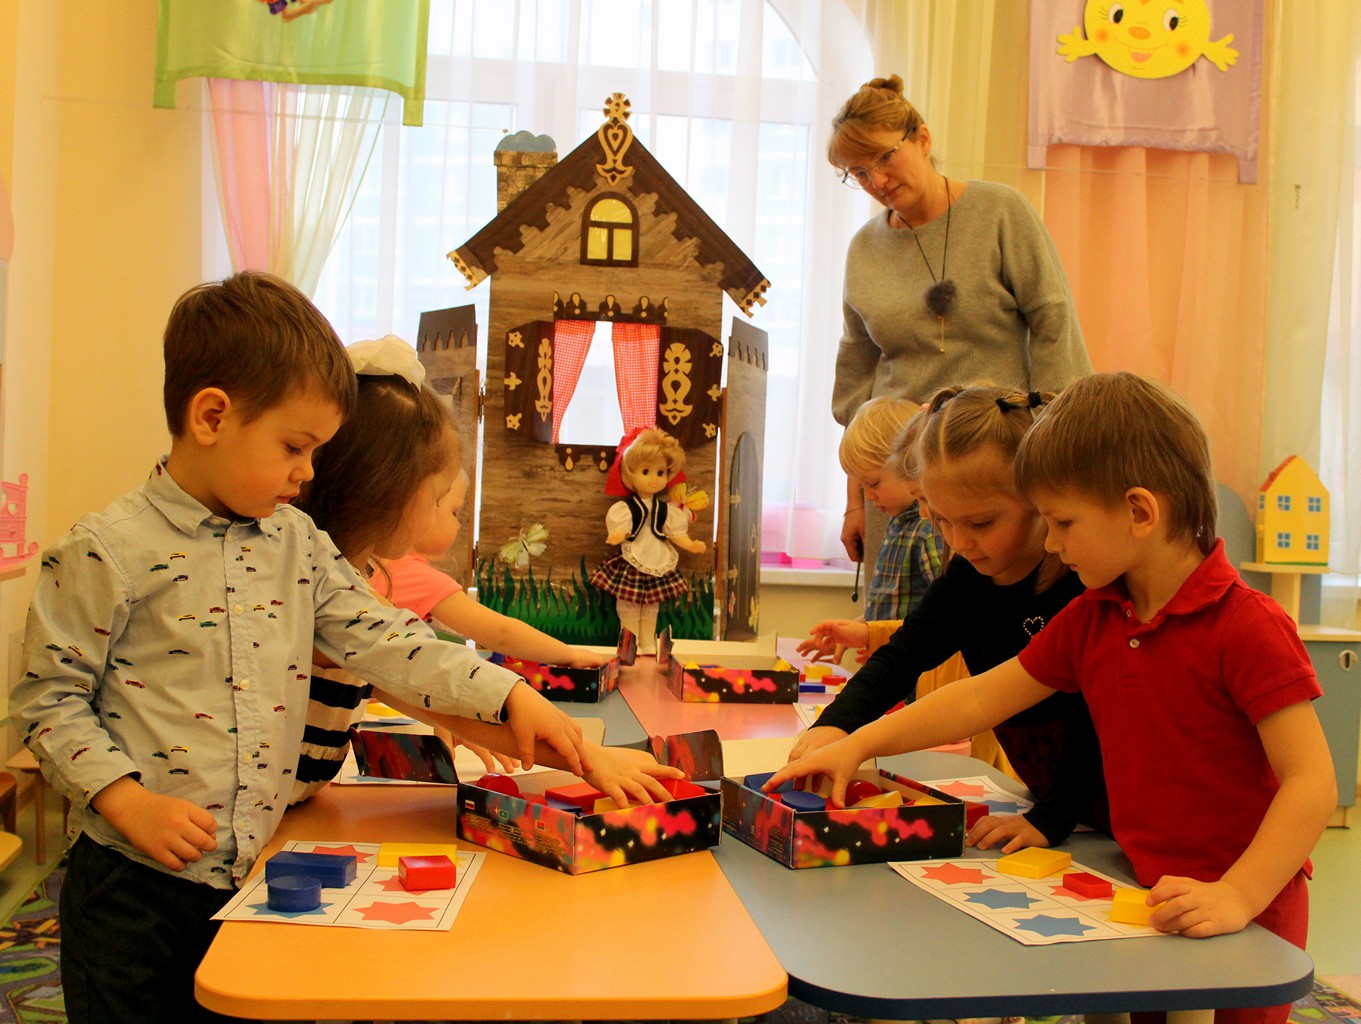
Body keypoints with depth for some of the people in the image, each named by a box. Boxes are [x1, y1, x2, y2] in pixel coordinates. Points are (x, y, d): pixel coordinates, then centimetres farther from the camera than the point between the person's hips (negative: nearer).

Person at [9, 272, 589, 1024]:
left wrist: (510, 695, -5)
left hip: (252, 878, 5)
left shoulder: (297, 544, 5)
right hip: (133, 885, -5)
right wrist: (129, 802, -17)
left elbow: (380, 640, 3)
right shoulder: (108, 552, -12)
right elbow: (48, 698, -8)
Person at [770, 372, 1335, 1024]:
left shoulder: (1247, 628, -19)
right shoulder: (1092, 620, 3)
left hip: (1244, 919, -6)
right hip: (1144, 897, 6)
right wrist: (858, 745, 3)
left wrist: (1238, 896, -31)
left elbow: (1312, 782, -22)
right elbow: (985, 697, 7)